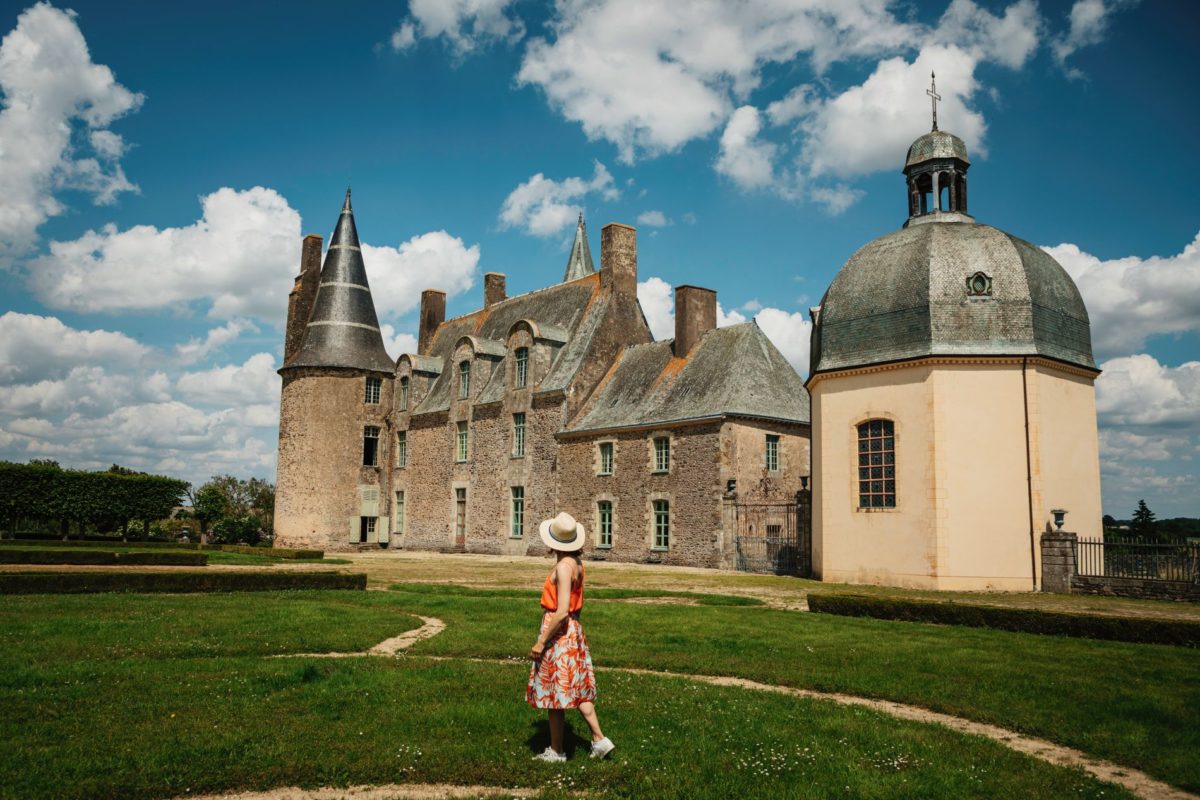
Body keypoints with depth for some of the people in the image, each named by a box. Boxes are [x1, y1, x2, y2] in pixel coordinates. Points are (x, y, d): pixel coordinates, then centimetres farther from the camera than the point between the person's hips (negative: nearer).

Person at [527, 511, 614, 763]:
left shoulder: (563, 566, -21)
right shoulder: (576, 563, 6)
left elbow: (562, 612, -24)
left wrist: (541, 641, -19)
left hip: (559, 634, -9)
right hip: (573, 631, 9)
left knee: (554, 694, 5)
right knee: (577, 690, 17)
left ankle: (556, 751, 17)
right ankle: (599, 739, 18)